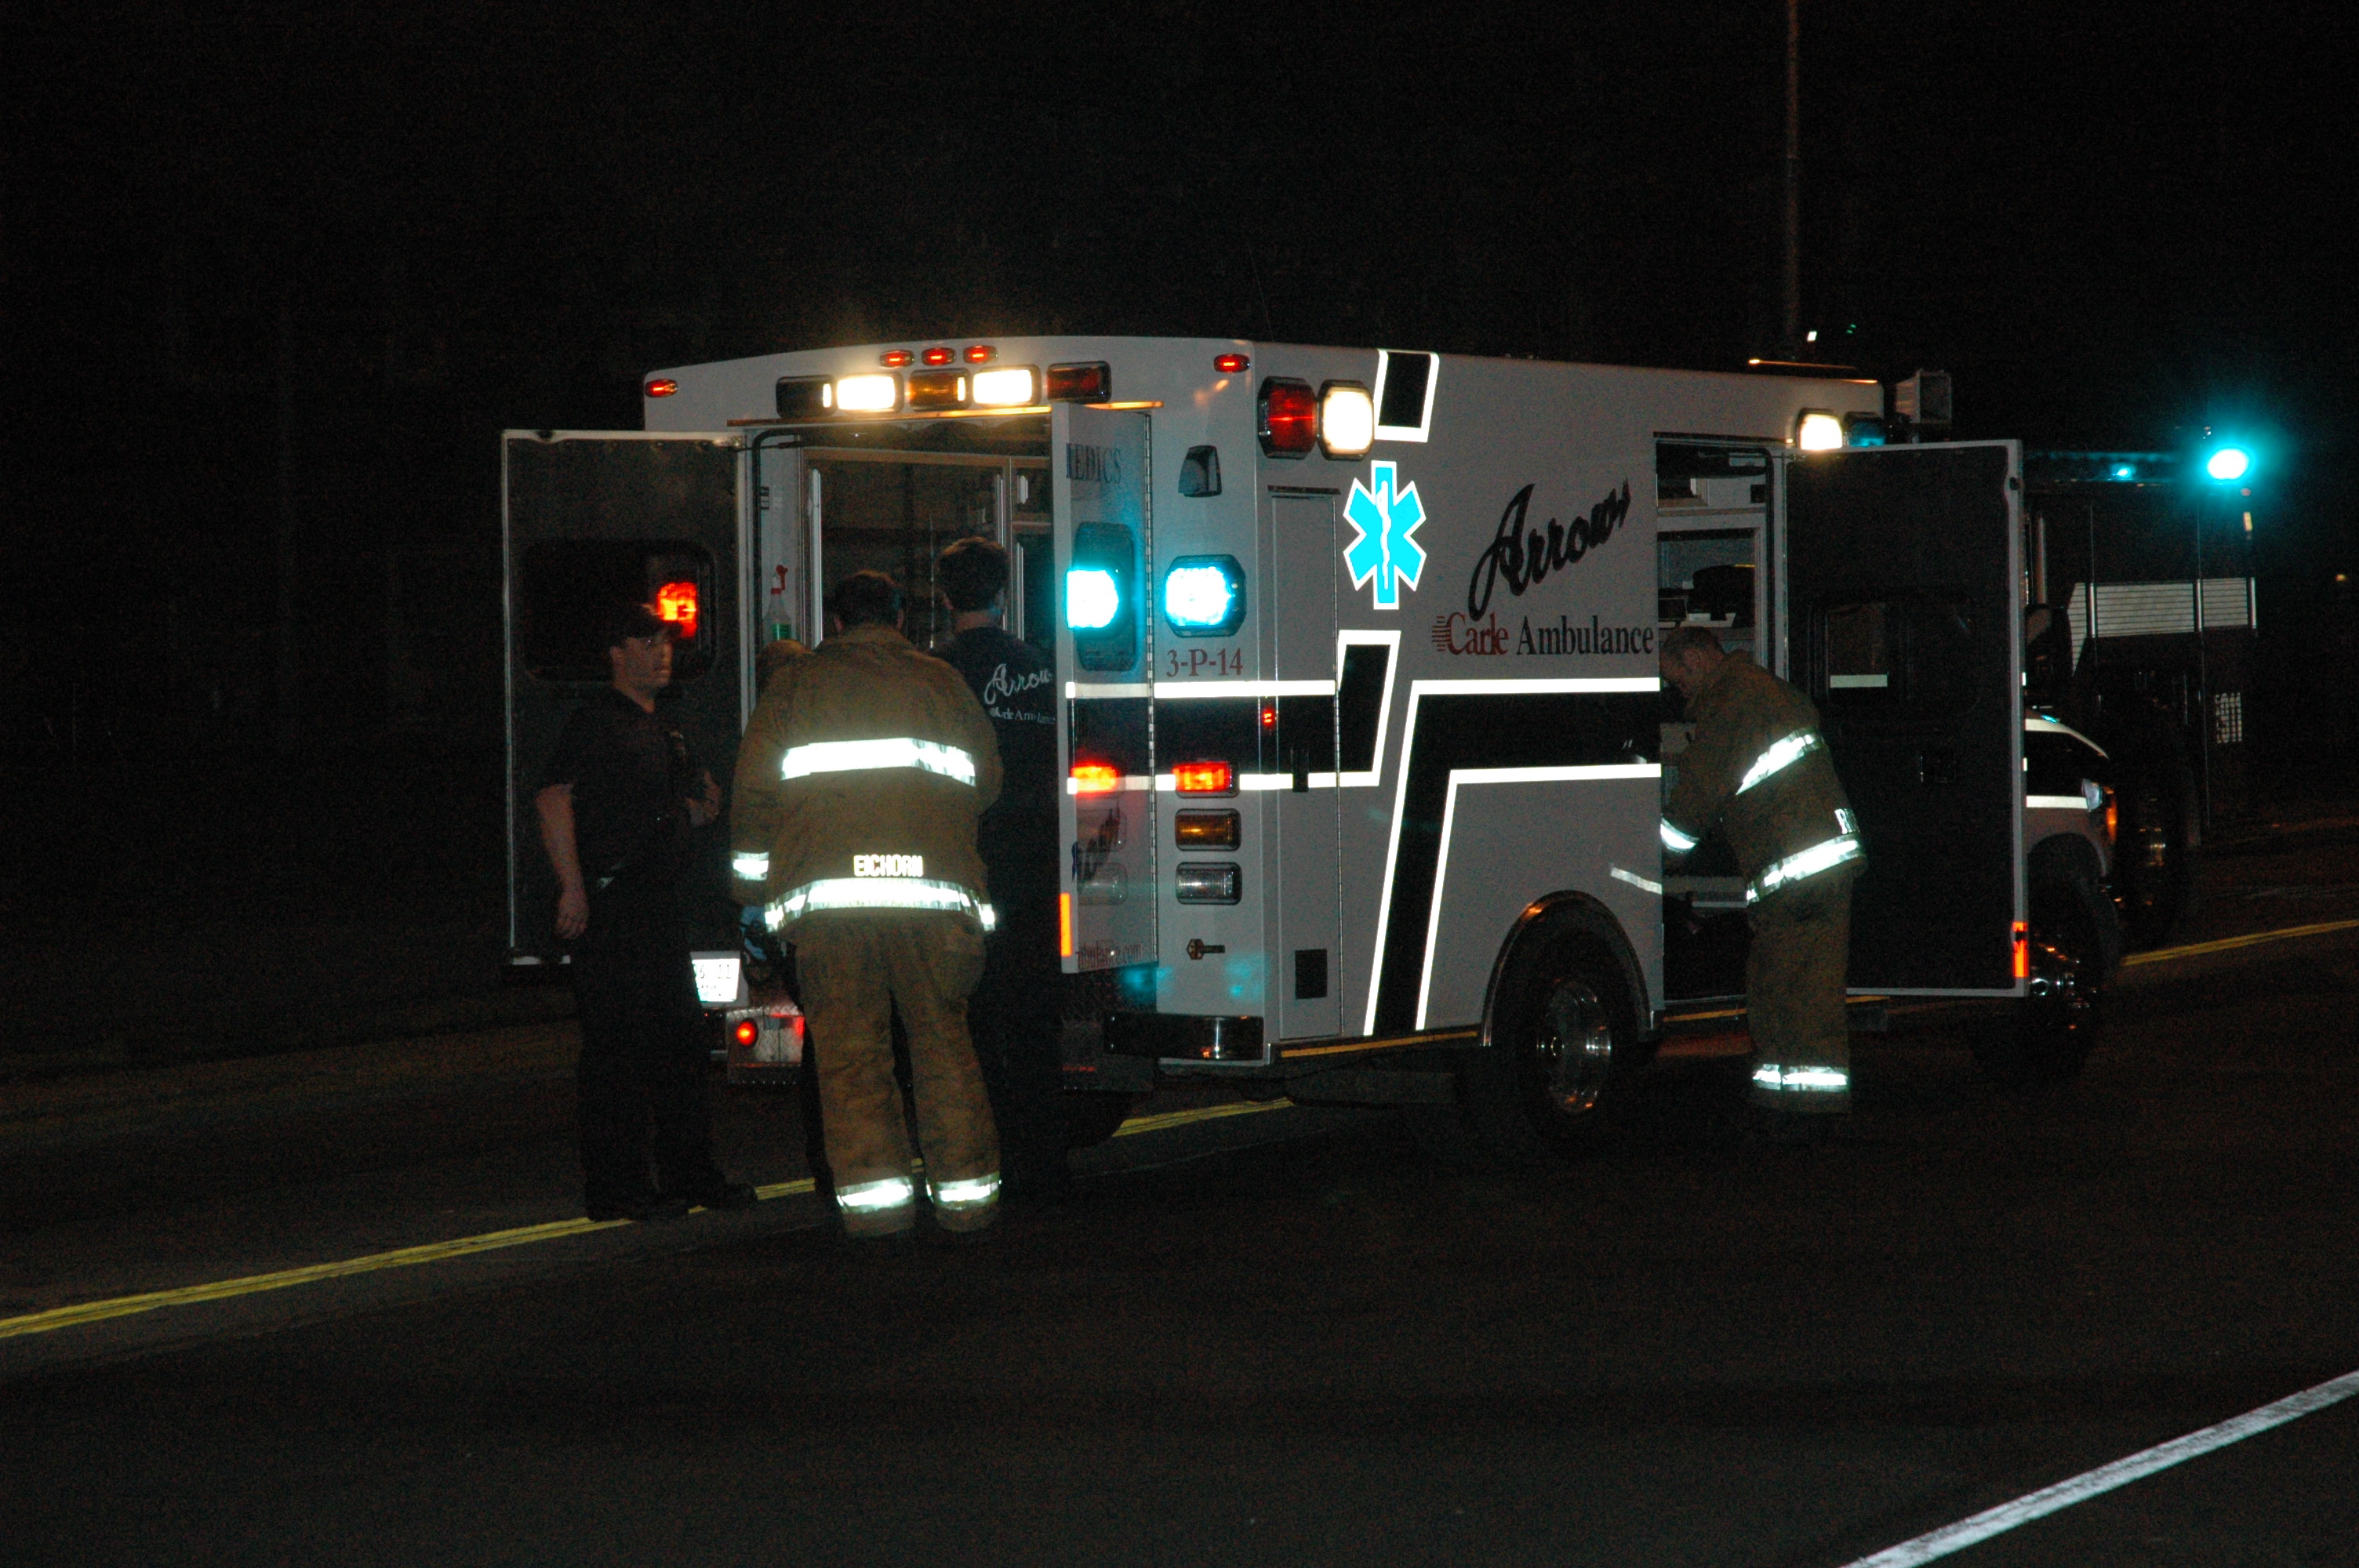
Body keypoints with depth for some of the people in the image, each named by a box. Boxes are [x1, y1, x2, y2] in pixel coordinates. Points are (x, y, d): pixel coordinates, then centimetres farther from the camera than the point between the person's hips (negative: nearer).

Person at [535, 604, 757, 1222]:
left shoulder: (666, 732, 20)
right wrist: (573, 888, -23)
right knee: (616, 1046, -8)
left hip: (658, 904, 9)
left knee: (682, 1041, 13)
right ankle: (615, 1187, -5)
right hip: (606, 908, -9)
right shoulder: (596, 720, -7)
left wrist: (703, 805, 8)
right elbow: (553, 799, -17)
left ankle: (689, 1172, 22)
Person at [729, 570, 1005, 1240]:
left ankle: (875, 1197, -3)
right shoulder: (939, 681, 15)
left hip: (826, 890, -1)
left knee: (849, 1046, 3)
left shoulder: (794, 686, 12)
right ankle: (967, 1195, 8)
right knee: (942, 1038, 8)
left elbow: (755, 795, 10)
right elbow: (986, 780, 21)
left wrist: (751, 880, 21)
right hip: (933, 888, 1)